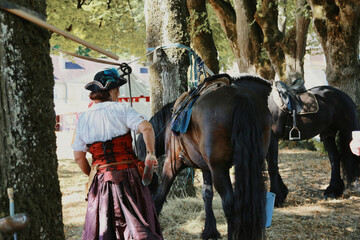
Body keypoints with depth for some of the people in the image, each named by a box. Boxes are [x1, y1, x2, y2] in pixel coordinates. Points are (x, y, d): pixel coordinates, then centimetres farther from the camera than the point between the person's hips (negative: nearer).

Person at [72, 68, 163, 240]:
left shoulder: (83, 119, 5)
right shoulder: (121, 109, -5)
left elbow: (78, 157, 8)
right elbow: (146, 127, -21)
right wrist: (150, 154, -10)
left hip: (101, 178, 3)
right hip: (128, 175, -3)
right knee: (139, 224, 7)